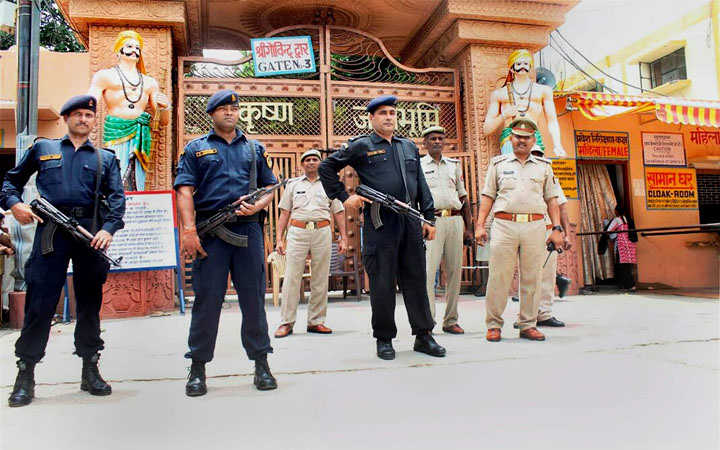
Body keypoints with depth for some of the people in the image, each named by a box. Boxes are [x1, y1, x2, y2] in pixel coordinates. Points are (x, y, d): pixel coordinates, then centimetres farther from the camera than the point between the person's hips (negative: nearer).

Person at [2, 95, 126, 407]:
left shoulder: (105, 158, 16)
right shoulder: (42, 148, 17)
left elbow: (117, 197, 5)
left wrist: (109, 228, -12)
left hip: (91, 231, 1)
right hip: (51, 230, -1)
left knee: (90, 302, 6)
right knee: (40, 302, -3)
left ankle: (90, 370, 16)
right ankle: (25, 375, 8)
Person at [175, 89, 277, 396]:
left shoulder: (254, 149, 19)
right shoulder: (196, 148, 12)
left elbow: (271, 186, 18)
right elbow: (185, 189, 1)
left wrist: (257, 206, -4)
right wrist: (189, 230, -12)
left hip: (248, 229, 2)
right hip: (211, 232, -2)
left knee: (254, 298, 4)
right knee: (207, 299, 0)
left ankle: (261, 364, 14)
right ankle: (198, 368, 12)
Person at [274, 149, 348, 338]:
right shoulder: (293, 185, 16)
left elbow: (339, 213, 14)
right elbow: (284, 213, 13)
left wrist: (343, 237, 5)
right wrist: (279, 239, 4)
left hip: (322, 232, 1)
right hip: (297, 232, -1)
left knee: (320, 279, 2)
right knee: (292, 278, -5)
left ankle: (316, 321, 10)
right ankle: (286, 322, 0)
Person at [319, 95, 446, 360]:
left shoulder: (409, 147, 19)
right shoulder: (361, 146, 4)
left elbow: (422, 186, 19)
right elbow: (326, 168, 7)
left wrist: (429, 218, 12)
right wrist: (344, 197, -1)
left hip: (410, 223, 5)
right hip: (379, 224, -4)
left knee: (416, 280, 9)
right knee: (382, 283, 1)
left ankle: (423, 335, 19)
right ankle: (384, 339, 14)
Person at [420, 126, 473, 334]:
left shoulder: (454, 165, 19)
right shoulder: (417, 166, 8)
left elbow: (463, 197, 19)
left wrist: (468, 228, 13)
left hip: (455, 221, 4)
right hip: (431, 221, -4)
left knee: (455, 271, 4)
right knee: (428, 271, -11)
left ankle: (451, 320, 13)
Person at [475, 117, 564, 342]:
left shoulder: (544, 166, 17)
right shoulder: (498, 163, 13)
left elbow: (551, 199, 15)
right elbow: (487, 196, 10)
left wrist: (557, 228, 6)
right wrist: (480, 225, 0)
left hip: (535, 225, 2)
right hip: (504, 224, -1)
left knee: (531, 279, 3)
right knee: (498, 277, -4)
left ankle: (528, 325, 14)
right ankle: (493, 325, 5)